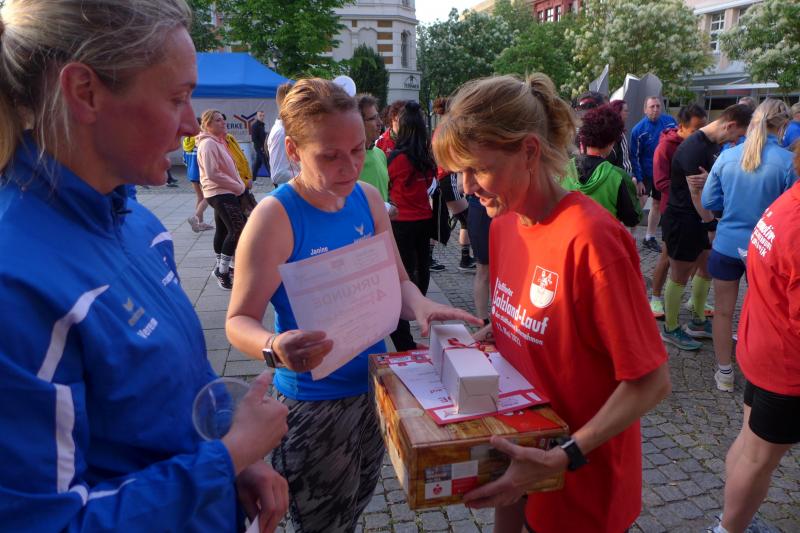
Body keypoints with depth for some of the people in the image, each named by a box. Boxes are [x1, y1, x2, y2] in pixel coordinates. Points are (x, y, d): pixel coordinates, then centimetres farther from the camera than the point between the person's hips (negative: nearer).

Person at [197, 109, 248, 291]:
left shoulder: (219, 142, 15)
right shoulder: (208, 144, -16)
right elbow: (213, 174, -23)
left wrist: (239, 185, 6)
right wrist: (237, 187, -16)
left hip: (225, 193, 10)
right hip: (220, 194, -10)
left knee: (223, 230, 15)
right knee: (238, 229, -15)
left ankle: (221, 267, 24)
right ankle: (222, 270, -8)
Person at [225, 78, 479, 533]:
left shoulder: (368, 198, -4)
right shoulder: (276, 216, -21)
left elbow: (396, 280, 2)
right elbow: (240, 320, -19)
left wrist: (422, 307, -20)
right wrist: (274, 346, -40)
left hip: (374, 385, 5)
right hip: (314, 401, -5)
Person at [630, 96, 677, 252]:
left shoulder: (670, 121, -5)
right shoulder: (638, 129, -16)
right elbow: (634, 156, -15)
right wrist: (638, 178, -19)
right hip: (645, 172, -4)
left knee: (658, 204, 12)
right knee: (639, 203, -17)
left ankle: (649, 238, 26)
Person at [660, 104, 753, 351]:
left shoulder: (716, 144, 7)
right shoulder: (694, 148, -24)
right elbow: (697, 195, -22)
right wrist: (713, 227, -12)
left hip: (700, 218, 9)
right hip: (682, 221, -9)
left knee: (707, 268, 19)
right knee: (680, 275, 4)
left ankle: (698, 323, 35)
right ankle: (670, 330, 20)